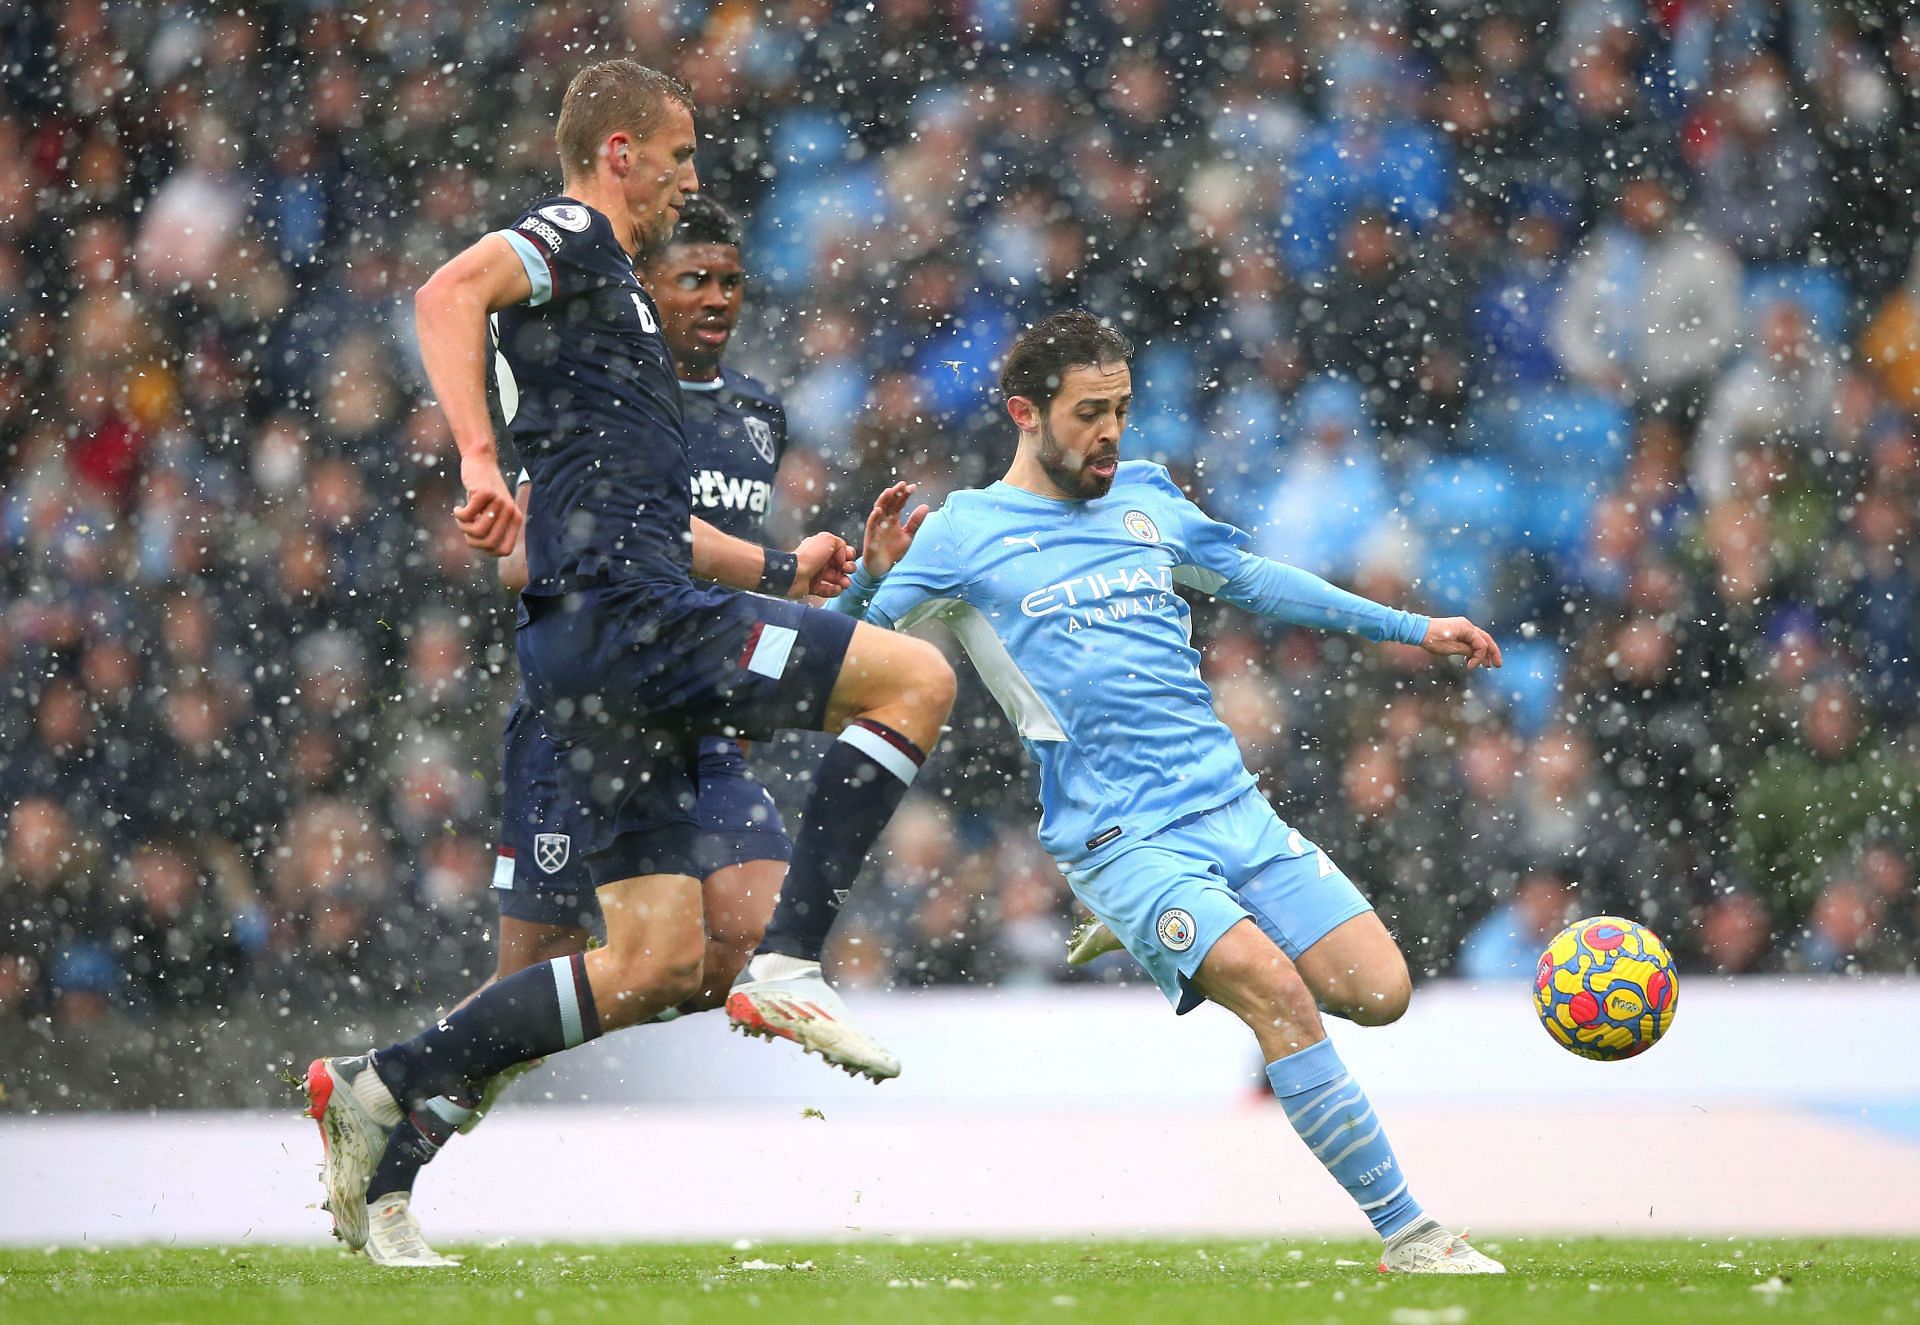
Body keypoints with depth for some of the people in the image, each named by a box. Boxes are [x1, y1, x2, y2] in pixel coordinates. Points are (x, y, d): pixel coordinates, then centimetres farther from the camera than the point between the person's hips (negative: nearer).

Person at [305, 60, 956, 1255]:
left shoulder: (604, 286, 29)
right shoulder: (575, 240, -1)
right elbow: (449, 293, -22)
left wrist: (782, 570, 35)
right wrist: (478, 456, -32)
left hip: (594, 646, 10)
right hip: (631, 617, -10)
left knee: (660, 961, 6)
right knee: (918, 678, -9)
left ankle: (387, 1088, 4)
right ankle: (793, 967, -12)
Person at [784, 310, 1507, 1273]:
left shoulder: (1146, 498, 16)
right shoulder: (960, 536, 0)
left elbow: (1253, 580, 29)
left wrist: (1408, 628, 30)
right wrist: (870, 580, -26)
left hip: (1235, 808, 6)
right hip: (1122, 840, -6)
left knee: (1379, 991, -5)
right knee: (1275, 990, -26)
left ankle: (1170, 950, 20)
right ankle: (1406, 1236, -20)